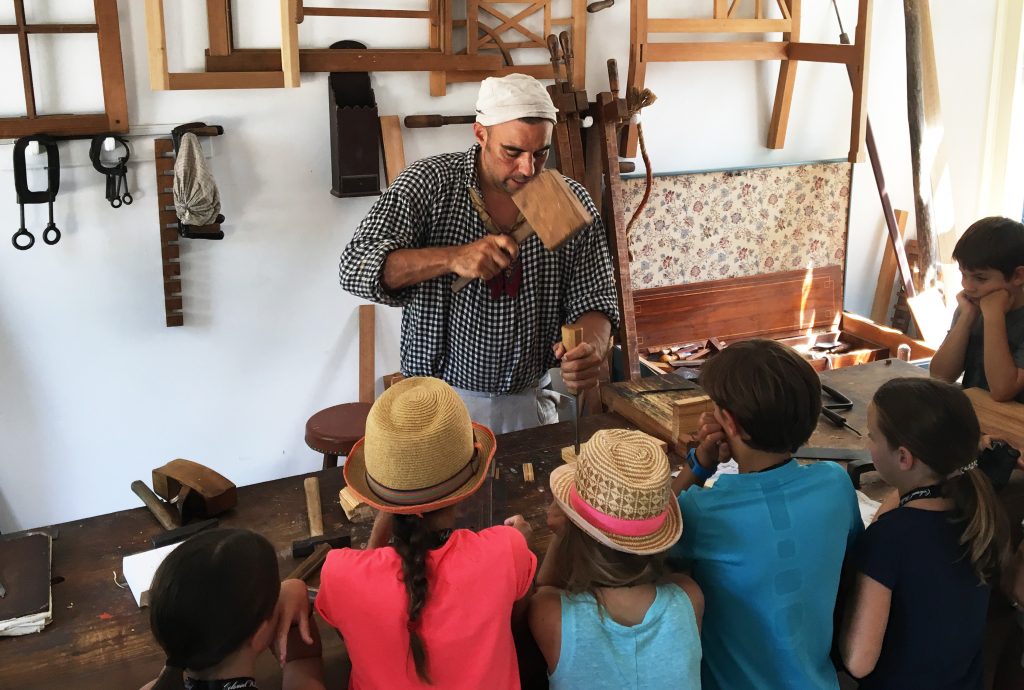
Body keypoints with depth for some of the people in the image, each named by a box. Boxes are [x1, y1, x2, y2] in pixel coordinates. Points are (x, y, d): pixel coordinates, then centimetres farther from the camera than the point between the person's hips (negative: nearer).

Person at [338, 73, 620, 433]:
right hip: (440, 402, -2)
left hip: (529, 403, 2)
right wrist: (452, 258, -31)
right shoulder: (430, 182, -10)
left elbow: (594, 301, -1)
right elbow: (356, 267, -17)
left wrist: (592, 347, -24)